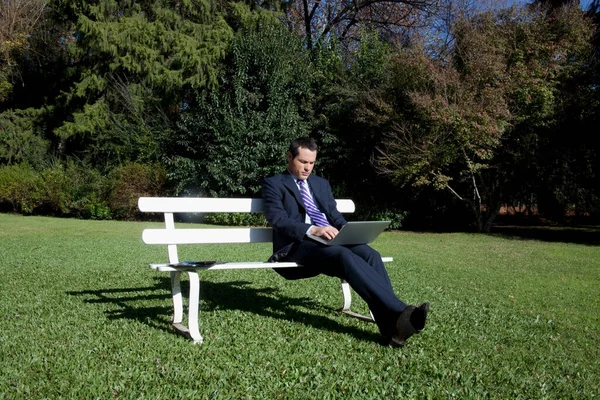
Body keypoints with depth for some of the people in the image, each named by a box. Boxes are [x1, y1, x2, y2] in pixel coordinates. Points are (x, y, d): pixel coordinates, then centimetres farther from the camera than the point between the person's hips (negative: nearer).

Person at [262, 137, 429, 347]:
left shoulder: (322, 184, 26)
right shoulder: (273, 183, 8)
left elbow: (335, 216, 21)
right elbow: (277, 220, -8)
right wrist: (312, 230, -25)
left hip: (330, 241, 6)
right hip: (297, 246, -5)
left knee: (369, 254, -27)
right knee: (345, 256, -36)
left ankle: (392, 326, -35)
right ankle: (398, 312, -46)